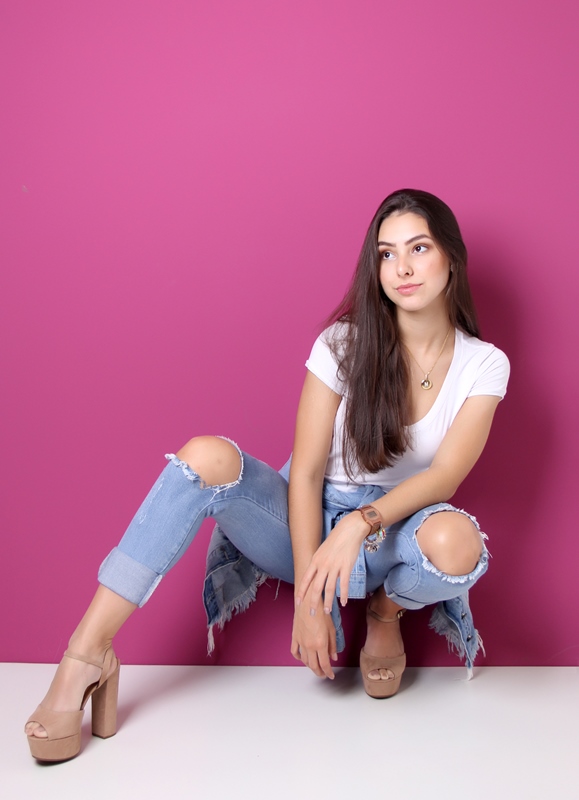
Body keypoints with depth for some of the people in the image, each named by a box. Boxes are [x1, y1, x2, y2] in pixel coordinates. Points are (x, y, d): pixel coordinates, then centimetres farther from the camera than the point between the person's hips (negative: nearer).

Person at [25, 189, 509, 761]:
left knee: (456, 541, -37)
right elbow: (305, 471, -11)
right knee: (208, 456, -30)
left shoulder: (484, 365, -4)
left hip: (389, 536, 0)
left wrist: (362, 523, -34)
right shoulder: (343, 344, -6)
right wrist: (308, 597, -20)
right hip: (306, 524, 0)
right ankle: (89, 653, -27)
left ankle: (386, 611, 1)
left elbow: (446, 475, -15)